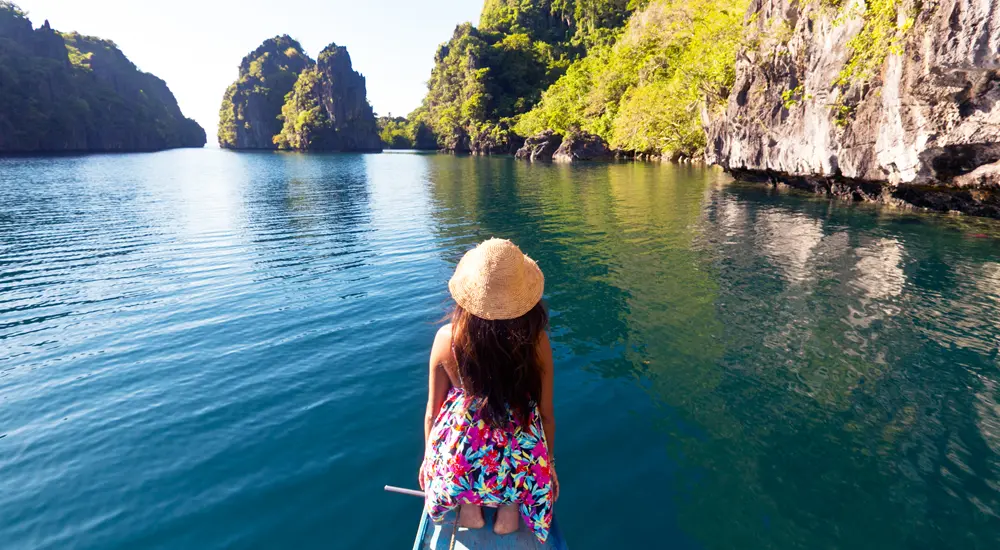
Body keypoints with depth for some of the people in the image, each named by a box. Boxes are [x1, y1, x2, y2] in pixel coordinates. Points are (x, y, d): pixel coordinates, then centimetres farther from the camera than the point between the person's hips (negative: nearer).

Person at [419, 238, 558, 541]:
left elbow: (432, 412, -1)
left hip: (456, 467, 1)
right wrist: (549, 466, 18)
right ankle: (510, 507, 19)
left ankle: (468, 505, 22)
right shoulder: (536, 341, -16)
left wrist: (428, 460, 19)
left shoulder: (446, 338, -14)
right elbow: (547, 416, -3)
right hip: (520, 468, 0)